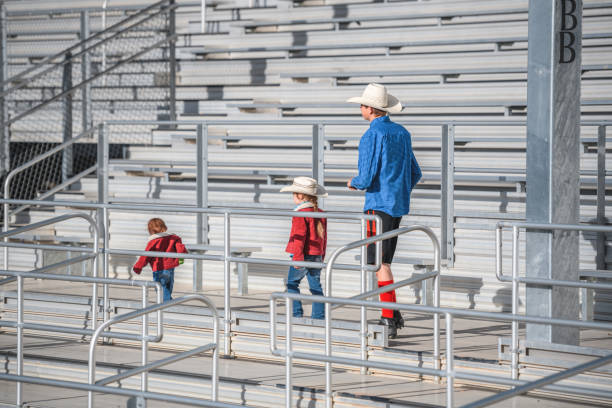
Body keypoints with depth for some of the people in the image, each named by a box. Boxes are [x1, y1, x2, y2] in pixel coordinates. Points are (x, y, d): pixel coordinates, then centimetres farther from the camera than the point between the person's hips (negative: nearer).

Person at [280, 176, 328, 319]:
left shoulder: (301, 214, -12)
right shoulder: (320, 214, 12)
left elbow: (300, 237, -17)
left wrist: (297, 257, -16)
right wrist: (321, 257, 23)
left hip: (304, 256, -7)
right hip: (317, 256, 7)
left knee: (292, 283, 5)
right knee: (315, 285, 9)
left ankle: (297, 312, -1)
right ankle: (319, 315, 7)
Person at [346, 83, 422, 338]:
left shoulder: (372, 135, -14)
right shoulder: (402, 133, 12)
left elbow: (367, 178, -19)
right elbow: (415, 174, 17)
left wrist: (353, 183, 3)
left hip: (379, 205, -8)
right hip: (399, 205, 8)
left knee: (380, 263, -5)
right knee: (382, 260, 16)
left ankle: (391, 320, -6)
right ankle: (391, 316, 16)